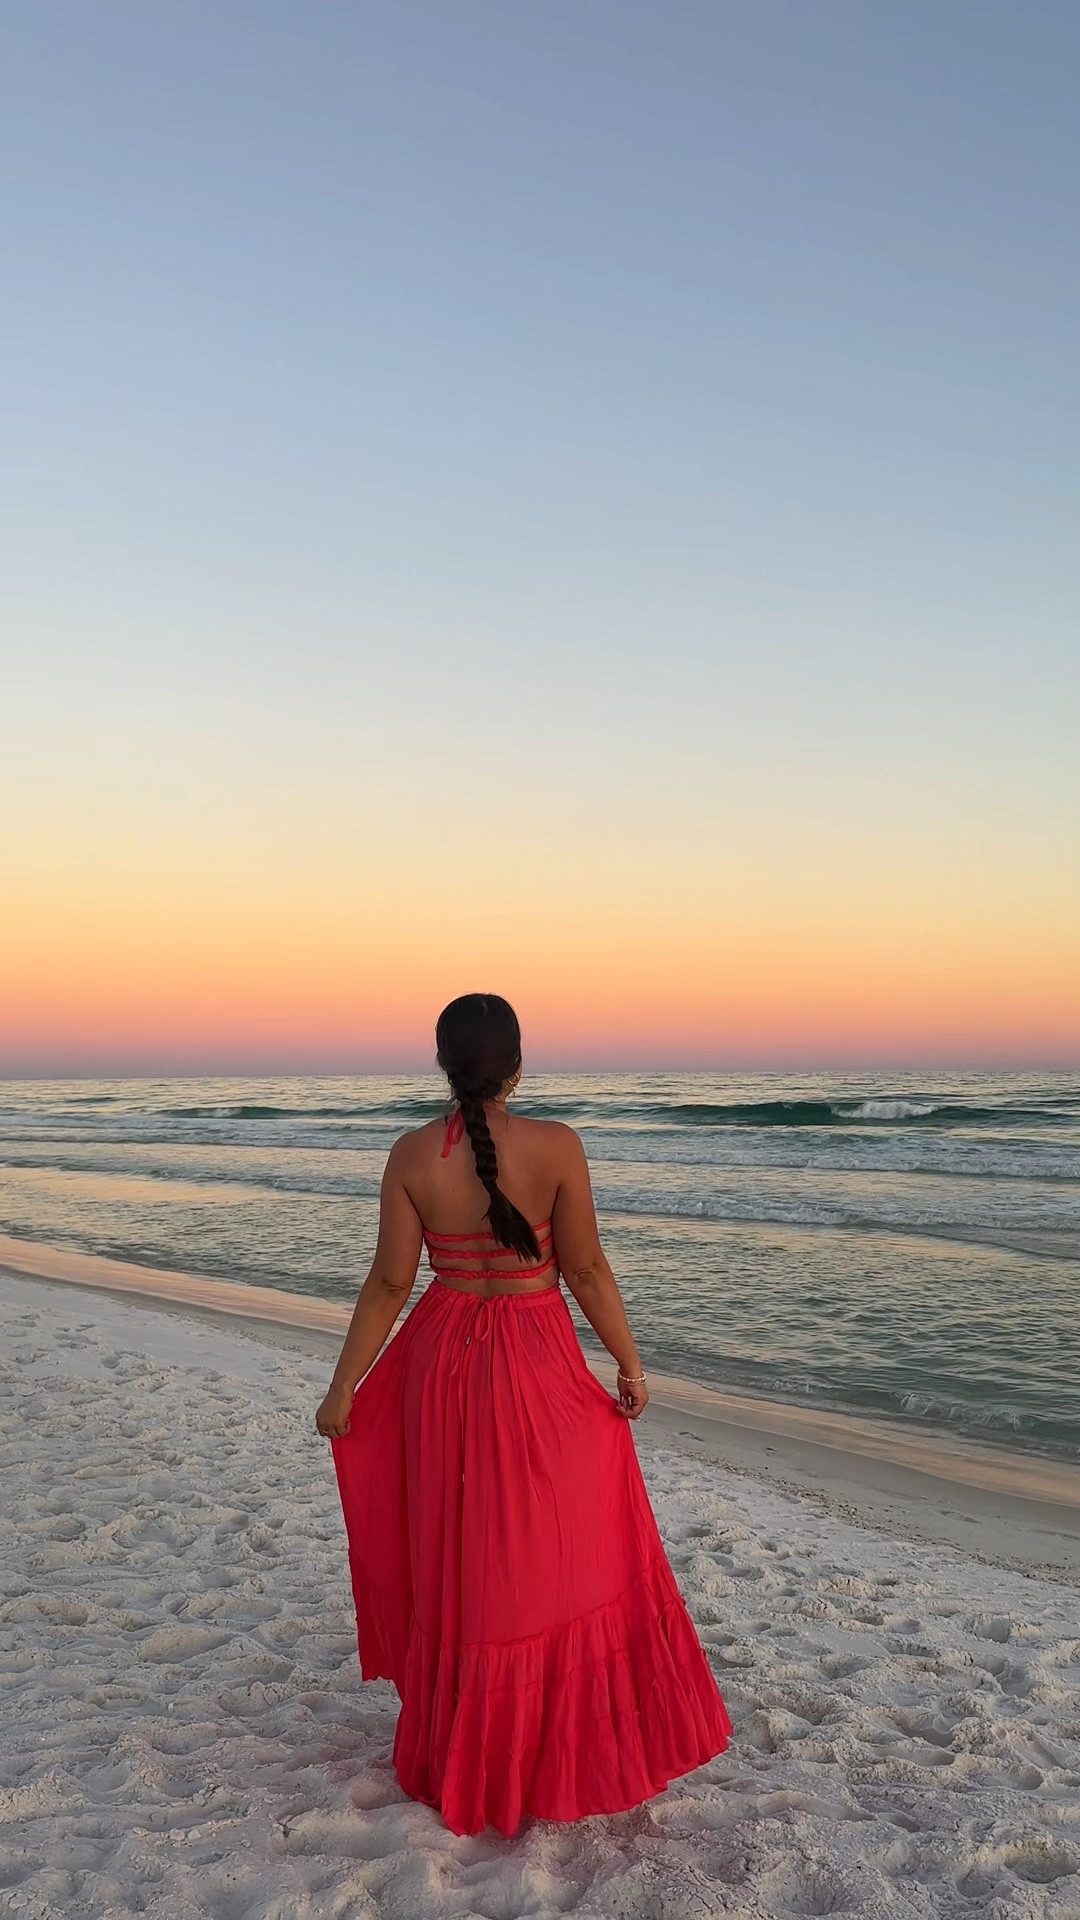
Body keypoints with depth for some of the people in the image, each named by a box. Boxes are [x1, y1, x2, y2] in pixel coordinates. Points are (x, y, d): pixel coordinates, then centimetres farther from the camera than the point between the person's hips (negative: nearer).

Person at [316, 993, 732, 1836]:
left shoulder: (413, 1154, -10)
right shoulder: (555, 1145, -15)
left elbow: (389, 1283, -7)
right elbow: (586, 1270, -11)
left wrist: (344, 1388, 3)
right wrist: (631, 1364, 1)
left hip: (445, 1364, 2)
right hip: (540, 1366, -2)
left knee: (460, 1561, 17)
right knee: (560, 1559, 15)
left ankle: (465, 1761, 33)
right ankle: (565, 1751, 30)